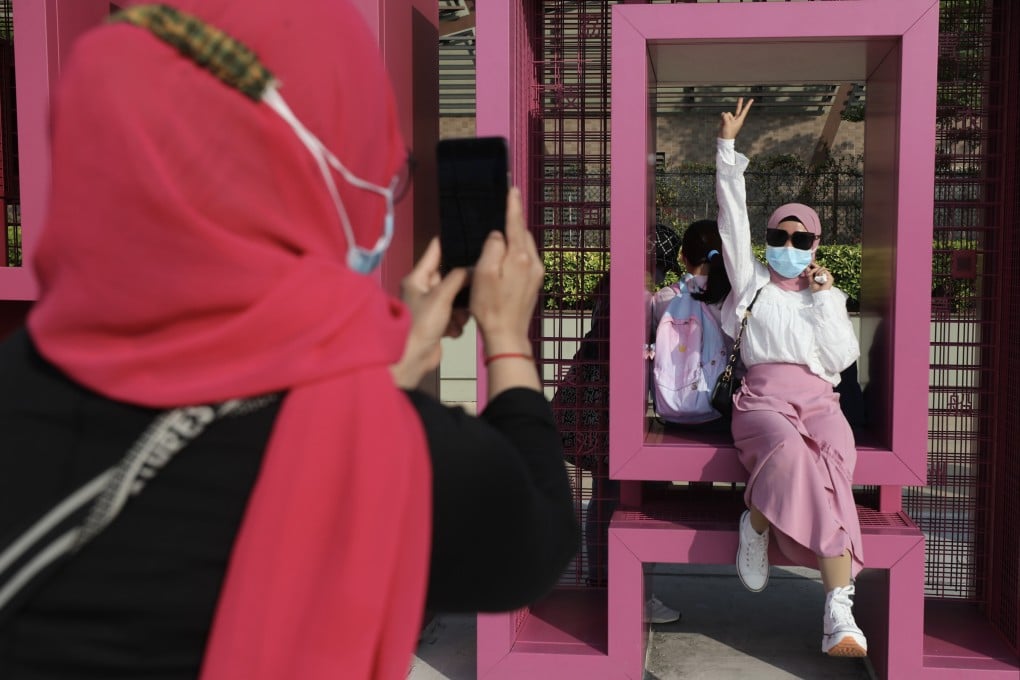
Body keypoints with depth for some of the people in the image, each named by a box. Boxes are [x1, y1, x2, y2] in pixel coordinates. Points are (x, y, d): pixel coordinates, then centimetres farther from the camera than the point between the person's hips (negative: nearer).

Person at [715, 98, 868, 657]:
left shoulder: (827, 295, 26)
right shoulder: (751, 280, 23)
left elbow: (842, 357, 11)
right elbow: (732, 218, 14)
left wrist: (825, 298, 8)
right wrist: (728, 147, 11)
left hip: (818, 400, 1)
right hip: (763, 397, -1)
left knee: (829, 475, -30)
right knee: (792, 453, -39)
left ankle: (838, 620, -38)